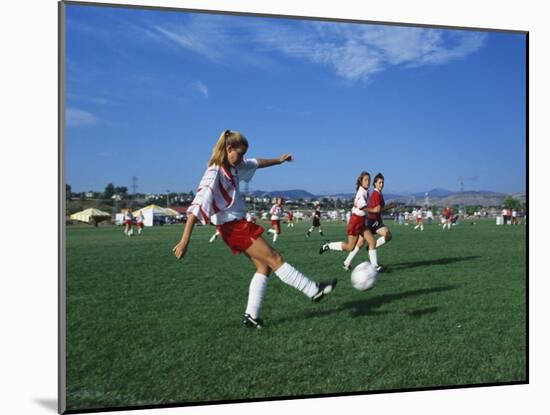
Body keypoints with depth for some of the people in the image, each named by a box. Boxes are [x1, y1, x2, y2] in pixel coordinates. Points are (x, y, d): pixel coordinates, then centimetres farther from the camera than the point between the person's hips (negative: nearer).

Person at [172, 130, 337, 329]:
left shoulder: (233, 167, 5)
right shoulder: (214, 173, -20)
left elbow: (255, 163, 26)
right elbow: (197, 206, -26)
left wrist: (278, 160, 33)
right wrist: (184, 241, -31)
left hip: (239, 223, 10)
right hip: (232, 226, -10)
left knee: (264, 266, 7)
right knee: (274, 259, -3)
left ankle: (251, 316, 11)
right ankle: (314, 291, 6)